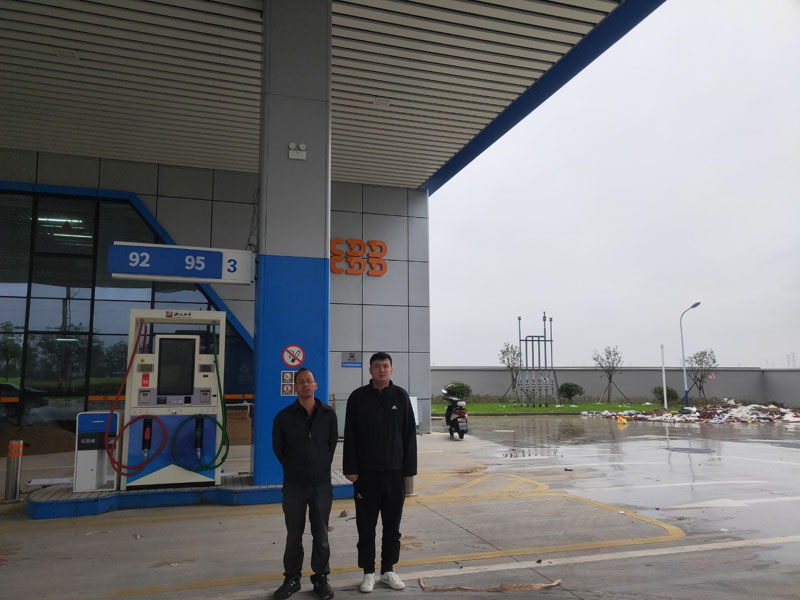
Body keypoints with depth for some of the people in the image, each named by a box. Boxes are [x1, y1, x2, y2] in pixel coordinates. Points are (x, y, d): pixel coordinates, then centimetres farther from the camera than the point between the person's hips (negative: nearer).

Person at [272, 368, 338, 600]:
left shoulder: (328, 414, -2)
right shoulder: (284, 416, -5)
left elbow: (332, 443, 8)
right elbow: (278, 446, 6)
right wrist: (294, 468, 9)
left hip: (321, 484, 0)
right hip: (294, 485, 0)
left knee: (321, 534, 10)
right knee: (294, 535, 11)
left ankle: (321, 578, 24)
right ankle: (292, 579, 26)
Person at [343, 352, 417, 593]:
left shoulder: (400, 396, 0)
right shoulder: (358, 397, -2)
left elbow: (410, 434, 1)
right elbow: (350, 436, -1)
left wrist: (409, 468, -2)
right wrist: (351, 469, -6)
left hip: (395, 473, 1)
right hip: (366, 473, -1)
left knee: (392, 526, 12)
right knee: (366, 526, 8)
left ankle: (388, 570, 27)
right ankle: (368, 572, 22)